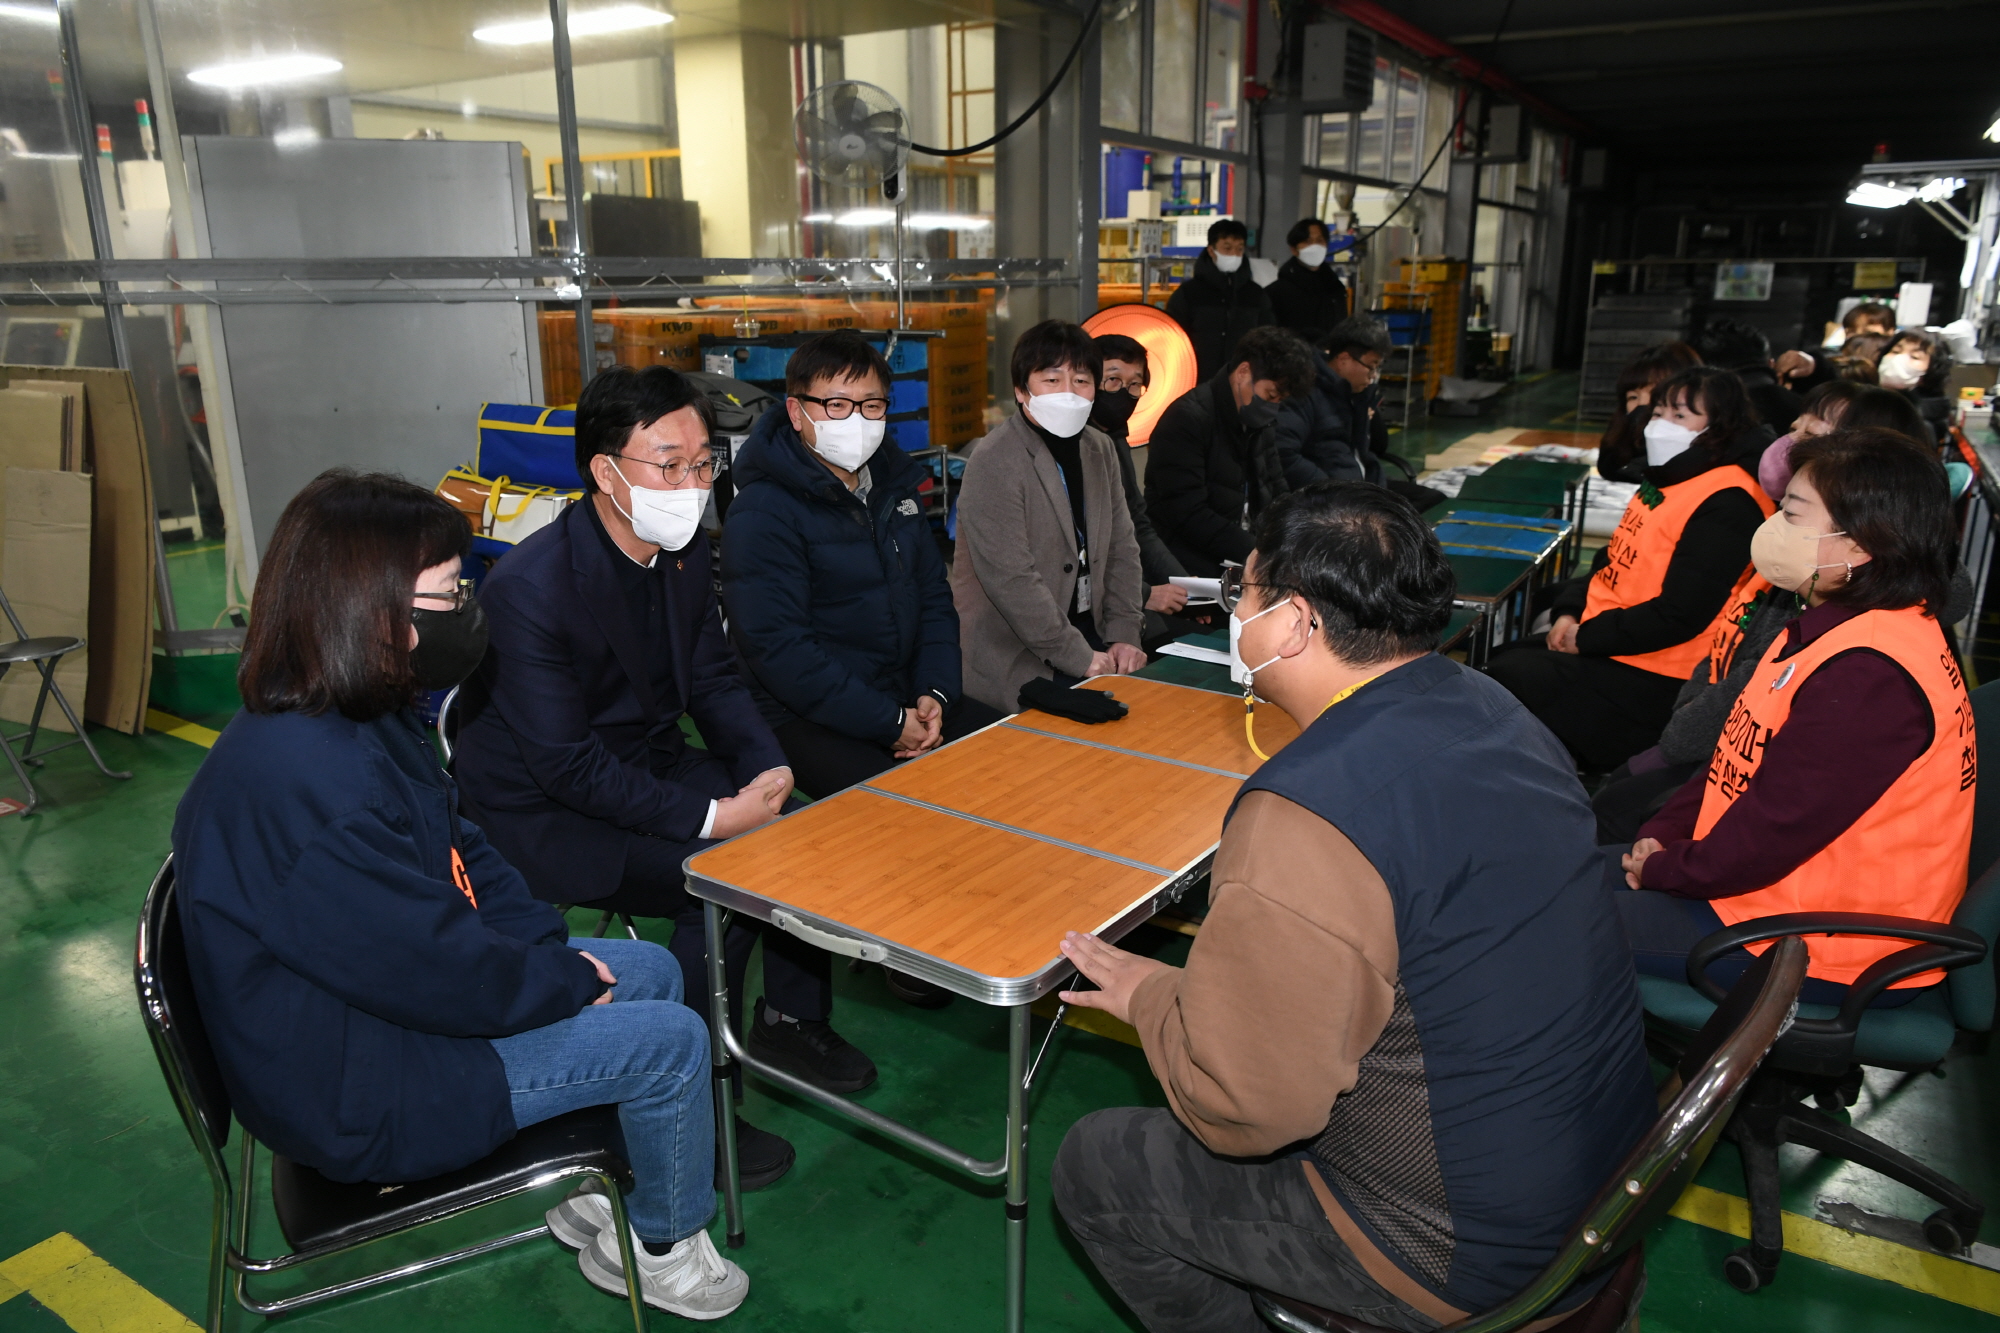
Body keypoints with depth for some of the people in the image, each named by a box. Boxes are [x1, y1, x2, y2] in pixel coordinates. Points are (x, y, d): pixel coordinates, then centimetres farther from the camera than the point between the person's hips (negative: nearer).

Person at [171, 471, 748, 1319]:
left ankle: (590, 1189, 26)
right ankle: (660, 1246, 17)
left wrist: (553, 950, -3)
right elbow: (440, 973, -29)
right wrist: (569, 980, -12)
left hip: (393, 999, 10)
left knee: (653, 971, 11)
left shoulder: (365, 721, -1)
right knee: (670, 1040, -9)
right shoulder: (302, 786, -34)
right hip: (359, 1095, -10)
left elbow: (461, 852, 9)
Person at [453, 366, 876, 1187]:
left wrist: (766, 767, -12)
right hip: (545, 813, -8)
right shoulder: (531, 586, -26)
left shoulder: (684, 550, -2)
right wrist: (709, 817, -29)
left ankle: (791, 1020, 15)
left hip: (650, 762, 8)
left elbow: (713, 677, 7)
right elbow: (566, 764, -27)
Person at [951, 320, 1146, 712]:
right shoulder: (993, 462, -15)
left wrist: (1124, 635, -1)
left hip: (1089, 633, 7)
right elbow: (1011, 580, -21)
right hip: (1020, 664, -7)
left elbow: (1121, 548, 12)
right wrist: (1080, 658, -19)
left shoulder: (1101, 449, 10)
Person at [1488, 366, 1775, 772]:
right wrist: (1569, 612, 0)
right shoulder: (1669, 480, 12)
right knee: (1501, 661, 7)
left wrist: (1586, 638, -16)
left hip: (1649, 677, -10)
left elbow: (1679, 615, -23)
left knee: (1508, 678, -15)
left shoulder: (1725, 506, -19)